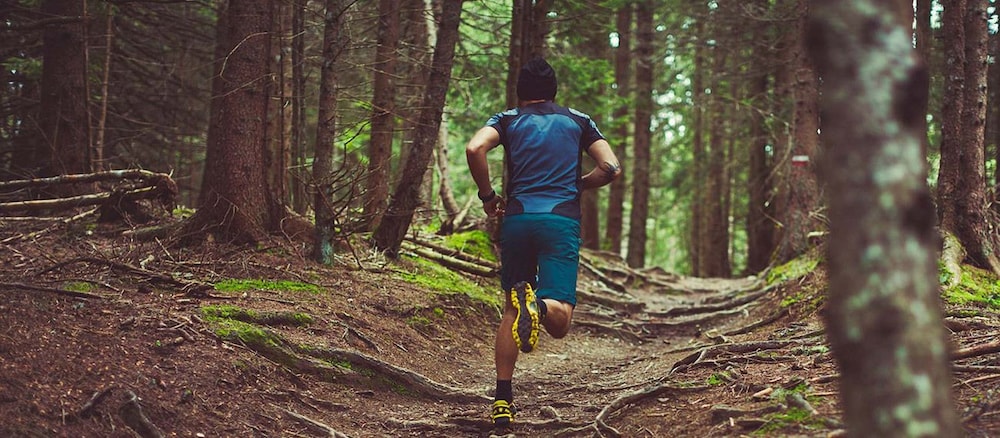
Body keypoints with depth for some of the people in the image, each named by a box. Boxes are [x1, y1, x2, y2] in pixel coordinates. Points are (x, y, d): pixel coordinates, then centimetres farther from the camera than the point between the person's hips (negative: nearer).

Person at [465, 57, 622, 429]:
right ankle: (540, 304, -41)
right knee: (559, 322, -4)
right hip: (562, 221, -1)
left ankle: (503, 401, 10)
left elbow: (474, 149, -8)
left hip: (517, 218, 1)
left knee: (511, 310, 17)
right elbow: (612, 168, 5)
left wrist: (487, 195, 5)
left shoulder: (509, 119, 13)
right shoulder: (578, 120, 16)